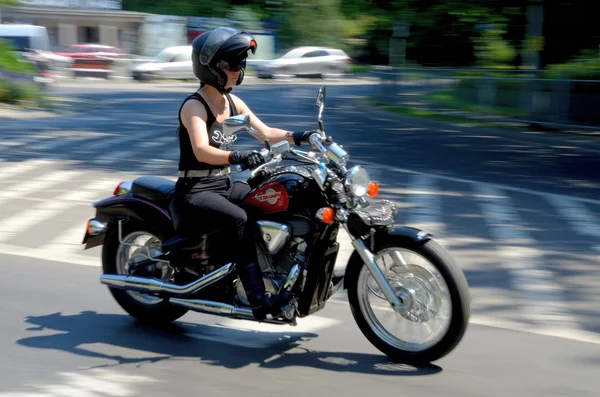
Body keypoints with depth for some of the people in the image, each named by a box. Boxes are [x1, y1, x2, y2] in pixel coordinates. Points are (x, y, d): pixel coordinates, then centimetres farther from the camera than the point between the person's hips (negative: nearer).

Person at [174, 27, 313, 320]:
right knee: (239, 218, -34)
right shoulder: (193, 106, -14)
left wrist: (299, 137, -8)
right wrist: (238, 157, -46)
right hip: (195, 190, -8)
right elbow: (202, 151, -30)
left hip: (225, 185, 8)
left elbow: (266, 133, 8)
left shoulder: (233, 102, 10)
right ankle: (259, 301, -39)